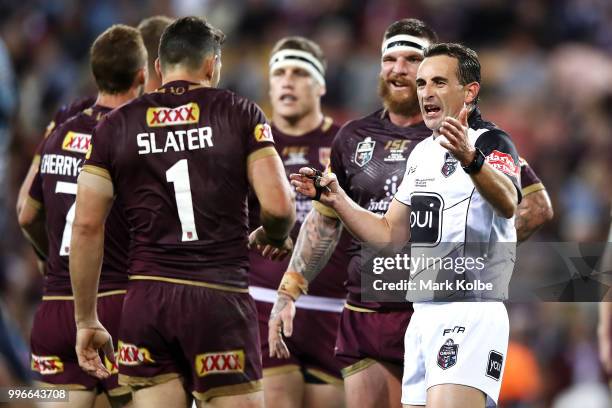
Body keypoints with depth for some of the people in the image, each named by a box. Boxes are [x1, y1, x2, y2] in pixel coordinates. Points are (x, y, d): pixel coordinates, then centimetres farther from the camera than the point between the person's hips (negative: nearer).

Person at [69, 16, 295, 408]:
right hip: (221, 301, -2)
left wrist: (87, 321, 10)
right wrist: (274, 237, 17)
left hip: (147, 301, 3)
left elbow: (87, 227, 5)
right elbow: (278, 206, -6)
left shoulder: (117, 126, 8)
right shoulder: (240, 114, 3)